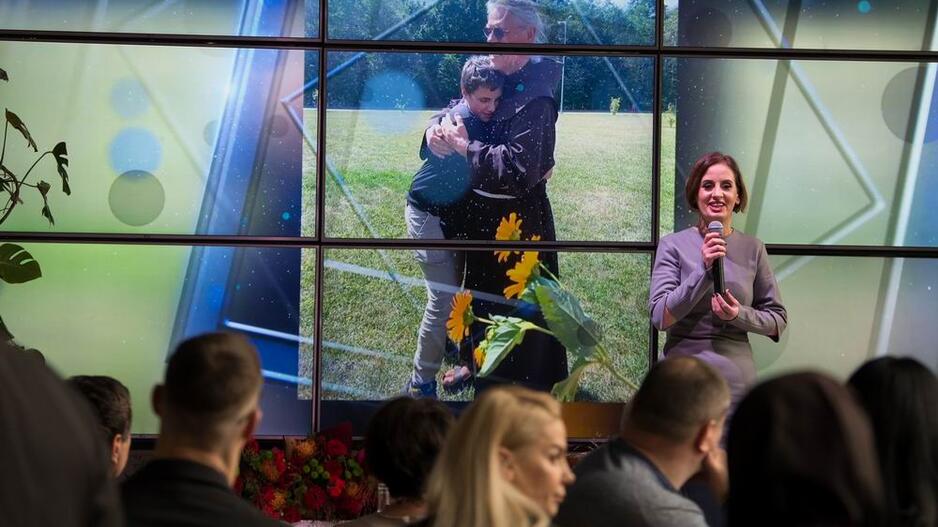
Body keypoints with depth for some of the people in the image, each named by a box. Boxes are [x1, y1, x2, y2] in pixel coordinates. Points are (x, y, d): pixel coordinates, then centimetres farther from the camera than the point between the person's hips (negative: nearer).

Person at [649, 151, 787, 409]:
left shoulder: (753, 249, 3)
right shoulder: (673, 245, -2)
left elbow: (778, 321, 7)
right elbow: (660, 317, -10)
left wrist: (739, 315, -12)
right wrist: (704, 270, -19)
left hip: (737, 384, 2)